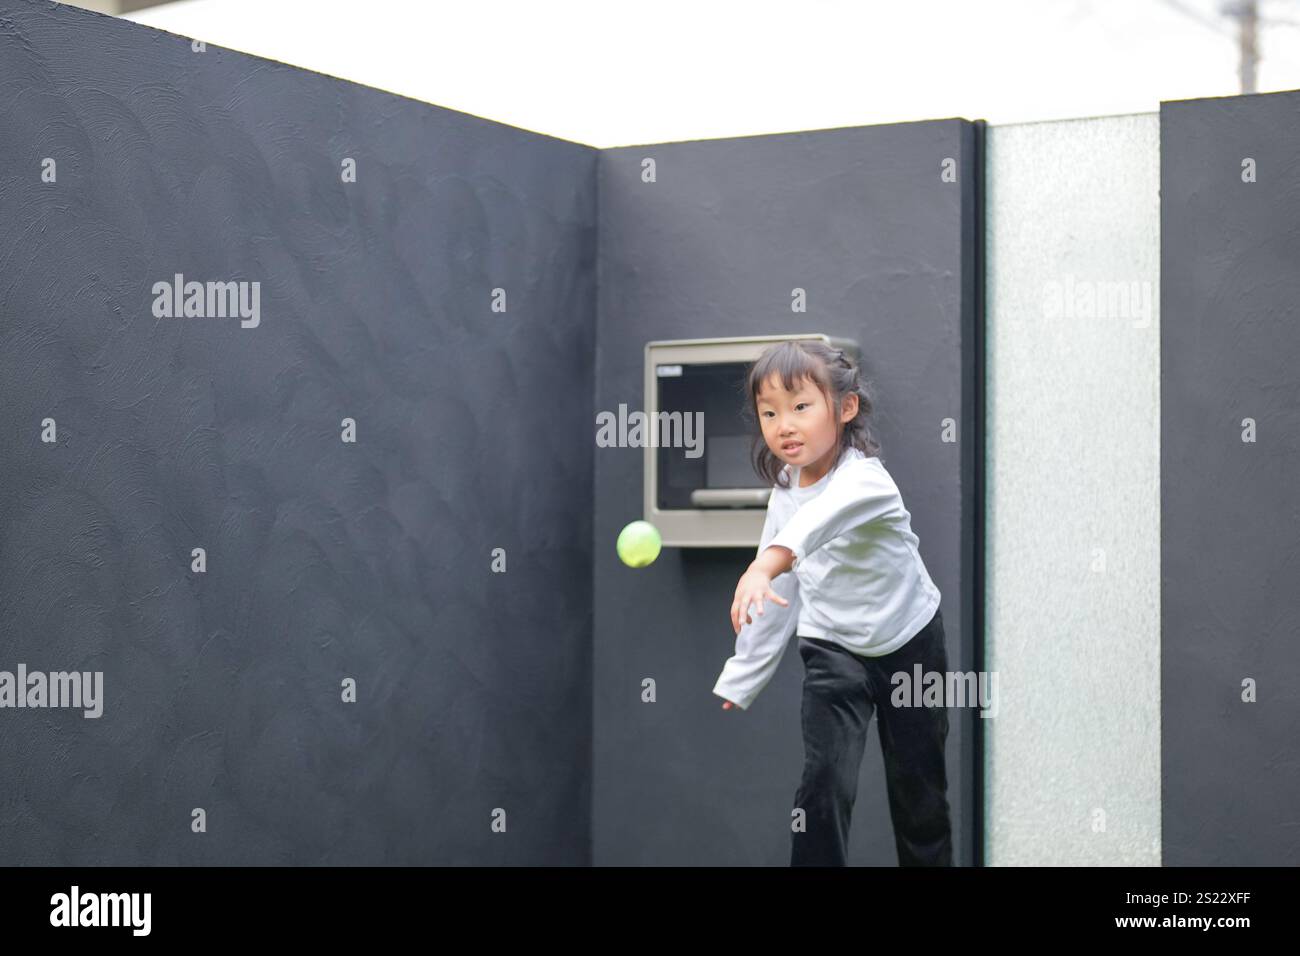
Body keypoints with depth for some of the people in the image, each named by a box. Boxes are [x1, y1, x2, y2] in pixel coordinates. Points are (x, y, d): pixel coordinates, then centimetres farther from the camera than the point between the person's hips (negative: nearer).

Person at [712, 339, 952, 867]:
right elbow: (775, 597, 6)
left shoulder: (864, 476, -26)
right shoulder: (784, 495, -6)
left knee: (918, 785, 9)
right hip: (833, 650, 4)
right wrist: (740, 680, 9)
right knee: (824, 781, -12)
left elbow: (825, 515, -52)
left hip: (909, 643, -3)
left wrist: (766, 564, -69)